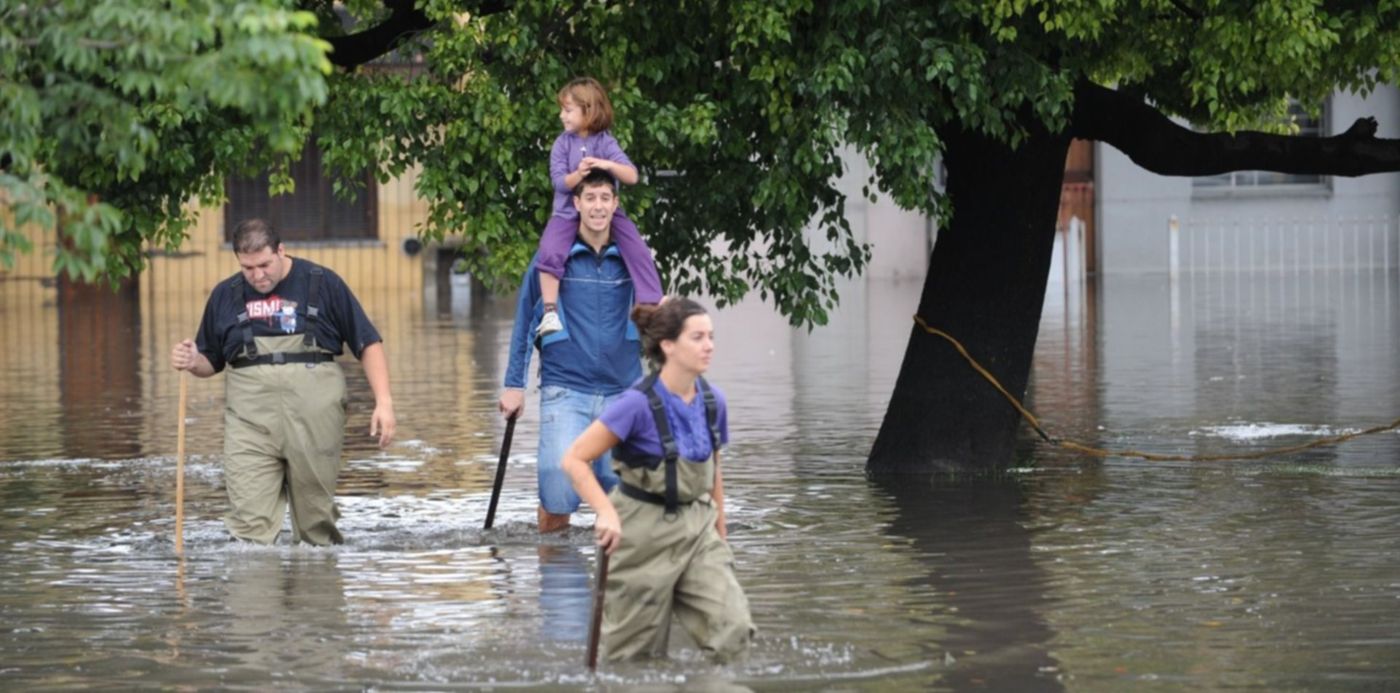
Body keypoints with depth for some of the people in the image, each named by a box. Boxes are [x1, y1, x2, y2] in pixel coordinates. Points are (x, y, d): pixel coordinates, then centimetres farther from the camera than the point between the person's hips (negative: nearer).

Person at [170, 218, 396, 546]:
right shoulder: (226, 295, 13)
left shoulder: (322, 284, 6)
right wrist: (193, 363, -1)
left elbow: (368, 343, 6)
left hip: (314, 408, -1)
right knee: (250, 520, -11)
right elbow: (211, 361, 23)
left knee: (316, 517, 4)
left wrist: (383, 402, -3)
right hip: (249, 414, 1)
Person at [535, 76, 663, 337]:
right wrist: (578, 174, -32)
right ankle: (550, 311, -22)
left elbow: (632, 176, -13)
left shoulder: (605, 142, -5)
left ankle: (652, 306, -8)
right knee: (549, 251, -26)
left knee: (639, 251, -16)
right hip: (568, 212, 0)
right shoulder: (563, 143, -1)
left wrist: (608, 165, -31)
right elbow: (560, 181, -11)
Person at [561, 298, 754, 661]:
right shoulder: (639, 404, -18)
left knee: (734, 632, -12)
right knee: (636, 657, 4)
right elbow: (574, 460, -18)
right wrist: (607, 513, -29)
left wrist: (720, 533, 18)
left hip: (696, 529, 5)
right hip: (644, 534, -5)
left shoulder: (713, 401, 0)